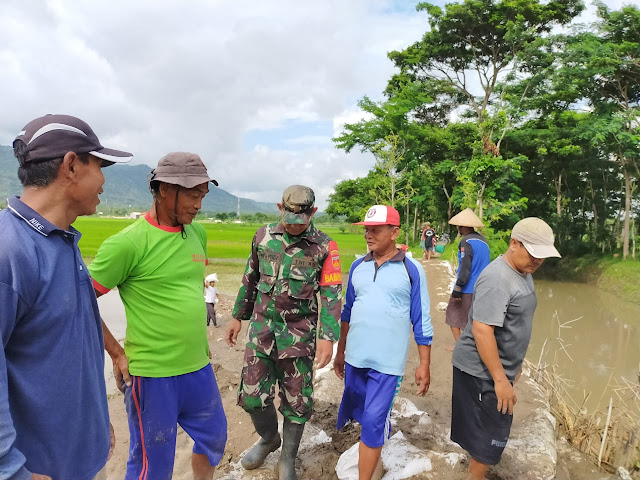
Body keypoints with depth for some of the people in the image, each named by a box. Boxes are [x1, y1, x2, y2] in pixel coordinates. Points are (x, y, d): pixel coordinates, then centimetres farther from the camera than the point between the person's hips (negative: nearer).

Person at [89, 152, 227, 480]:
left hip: (199, 367, 7)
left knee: (214, 439, 23)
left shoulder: (198, 233, 3)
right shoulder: (129, 243, -17)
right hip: (152, 373, -6)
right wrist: (117, 354, -7)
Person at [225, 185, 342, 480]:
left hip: (299, 335, -2)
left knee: (296, 401, 8)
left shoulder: (325, 247, -8)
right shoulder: (263, 236, 1)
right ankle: (269, 438, 40)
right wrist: (238, 317, 14)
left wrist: (327, 337, -19)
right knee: (252, 395, 8)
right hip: (261, 328, 3)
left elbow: (331, 294, -10)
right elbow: (250, 279, 11)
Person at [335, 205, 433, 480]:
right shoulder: (358, 267, 3)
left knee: (372, 423, -2)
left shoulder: (411, 269, -8)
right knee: (360, 414, 21)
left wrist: (424, 365, -3)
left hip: (387, 362, -5)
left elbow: (422, 321, -4)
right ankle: (370, 449, 52)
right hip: (355, 357, 5)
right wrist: (340, 352, 15)